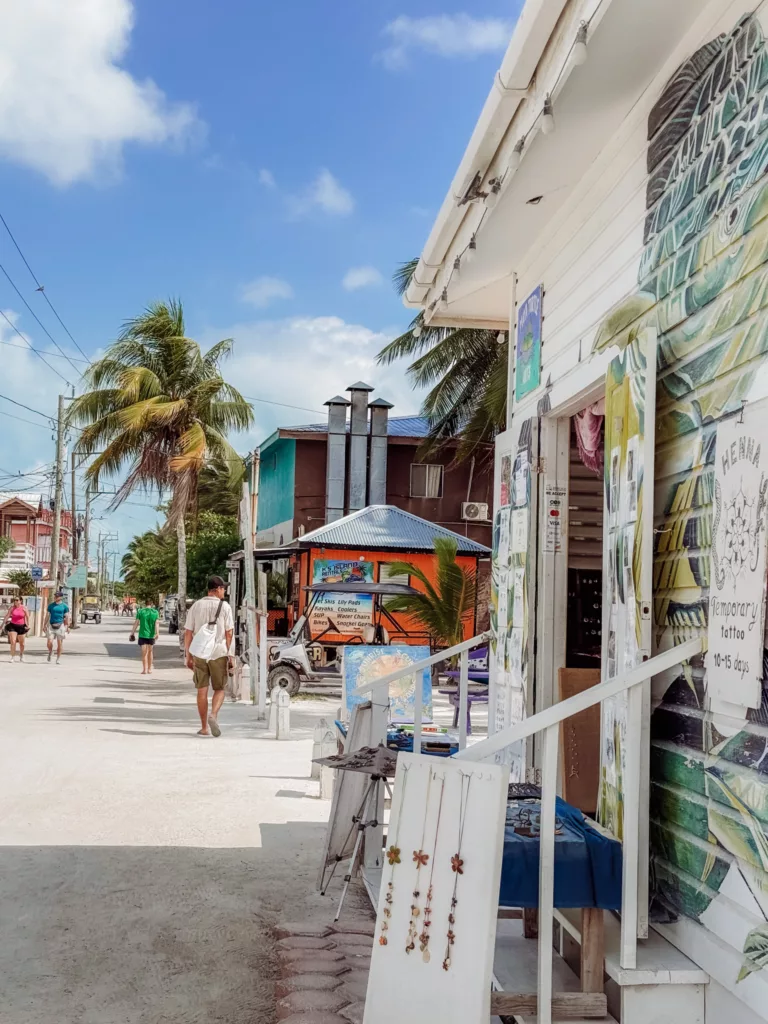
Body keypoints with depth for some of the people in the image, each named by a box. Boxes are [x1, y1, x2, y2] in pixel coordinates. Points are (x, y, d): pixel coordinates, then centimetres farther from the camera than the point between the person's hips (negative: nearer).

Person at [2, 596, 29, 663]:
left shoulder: (24, 608, -4)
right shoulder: (12, 608, -1)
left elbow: (27, 617, 1)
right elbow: (7, 616, 1)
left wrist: (28, 625, -8)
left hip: (21, 626, 0)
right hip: (13, 626, 0)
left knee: (22, 643, 12)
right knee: (13, 642, -12)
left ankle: (21, 655, 37)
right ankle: (13, 657, -5)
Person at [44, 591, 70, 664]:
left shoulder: (64, 606, 2)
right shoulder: (51, 605, 8)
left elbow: (67, 617, 3)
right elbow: (47, 615, 11)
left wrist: (67, 626, -3)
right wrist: (45, 625, 7)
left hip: (60, 625, -1)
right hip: (51, 625, 1)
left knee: (59, 643, 1)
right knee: (50, 642, -10)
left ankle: (58, 658, 12)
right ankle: (50, 652, 21)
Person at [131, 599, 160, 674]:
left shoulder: (140, 611, 0)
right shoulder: (155, 612, 2)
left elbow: (136, 623, -2)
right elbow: (157, 623, -9)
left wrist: (132, 633, 5)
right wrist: (157, 633, -18)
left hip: (143, 634, -2)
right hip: (151, 635, 2)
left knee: (144, 652, 1)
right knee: (150, 652, 15)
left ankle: (144, 670, -5)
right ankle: (149, 669, 19)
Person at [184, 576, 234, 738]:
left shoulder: (196, 606, 6)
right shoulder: (224, 607, -2)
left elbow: (188, 633, 5)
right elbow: (229, 633, -5)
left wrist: (188, 656, 10)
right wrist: (229, 654, 2)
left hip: (199, 653, 2)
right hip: (219, 653, -2)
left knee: (202, 691, 8)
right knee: (219, 689, 11)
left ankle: (204, 728, 10)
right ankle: (213, 715, -15)